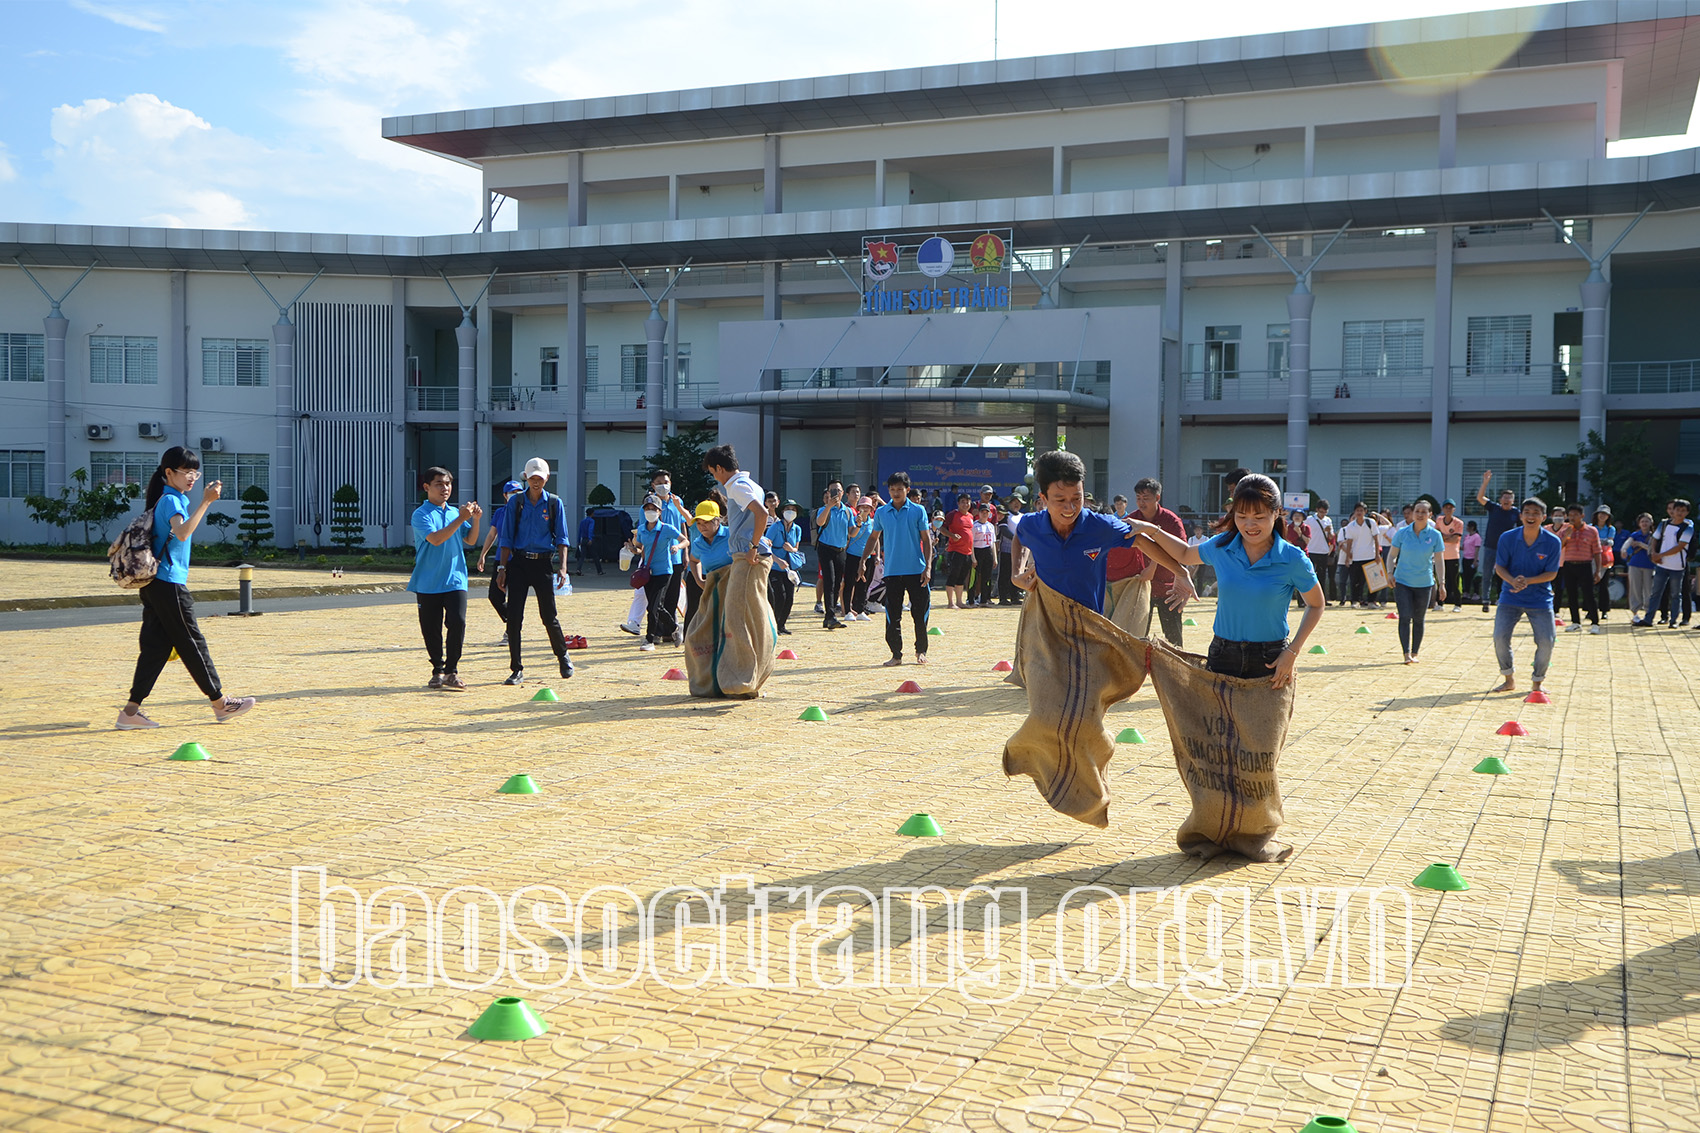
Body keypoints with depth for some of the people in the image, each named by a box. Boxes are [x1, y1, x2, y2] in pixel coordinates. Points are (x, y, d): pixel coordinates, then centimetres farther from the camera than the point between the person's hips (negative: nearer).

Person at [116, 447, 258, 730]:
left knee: (156, 645, 6)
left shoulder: (168, 499, 18)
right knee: (192, 643, 1)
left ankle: (131, 711, 3)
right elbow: (182, 533, -33)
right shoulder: (171, 500, -13)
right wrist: (206, 502, -37)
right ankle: (220, 703, 11)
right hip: (169, 584, -9)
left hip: (155, 584, 9)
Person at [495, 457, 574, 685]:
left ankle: (563, 656, 26)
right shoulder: (515, 502, 5)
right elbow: (506, 538, 7)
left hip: (543, 563, -1)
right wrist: (502, 568, 1)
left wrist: (562, 566, -7)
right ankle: (516, 669, 4)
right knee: (514, 616, -4)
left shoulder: (554, 503, 5)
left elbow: (561, 538, 5)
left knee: (548, 615, 0)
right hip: (518, 562, 1)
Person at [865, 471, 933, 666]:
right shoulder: (881, 512, 6)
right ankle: (896, 654, 9)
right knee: (892, 615, 1)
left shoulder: (918, 511, 0)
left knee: (920, 613, 2)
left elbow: (926, 539, 1)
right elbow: (874, 537, 18)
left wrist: (928, 567, -7)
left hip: (916, 570, -2)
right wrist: (864, 560, 10)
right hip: (892, 571, 2)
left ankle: (921, 651, 19)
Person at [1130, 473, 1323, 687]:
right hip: (1222, 657, 2)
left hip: (1270, 661, -2)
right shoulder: (1220, 547, 1)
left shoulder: (1293, 559, -7)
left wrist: (1292, 652, -3)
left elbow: (1316, 605, 6)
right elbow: (1185, 555, 22)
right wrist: (1152, 530, 11)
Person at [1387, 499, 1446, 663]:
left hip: (1424, 583, 1)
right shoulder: (1402, 533, -2)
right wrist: (1390, 572, -10)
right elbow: (1392, 554, 5)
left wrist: (1442, 583, -4)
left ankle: (1414, 653, 20)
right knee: (1405, 617, -11)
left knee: (1418, 620, 9)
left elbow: (1439, 561, 0)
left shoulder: (1435, 535, -2)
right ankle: (1406, 654, -13)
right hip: (1402, 582, -1)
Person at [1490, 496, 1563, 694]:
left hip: (1540, 599, -1)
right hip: (1510, 597, 1)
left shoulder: (1553, 542, -10)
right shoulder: (1507, 538, -7)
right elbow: (1499, 567, -3)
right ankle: (1509, 680, 12)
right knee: (1500, 637, -9)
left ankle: (1537, 682, 15)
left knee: (1546, 641, -8)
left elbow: (1551, 573, -8)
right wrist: (1513, 581, -24)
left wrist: (1527, 581, -24)